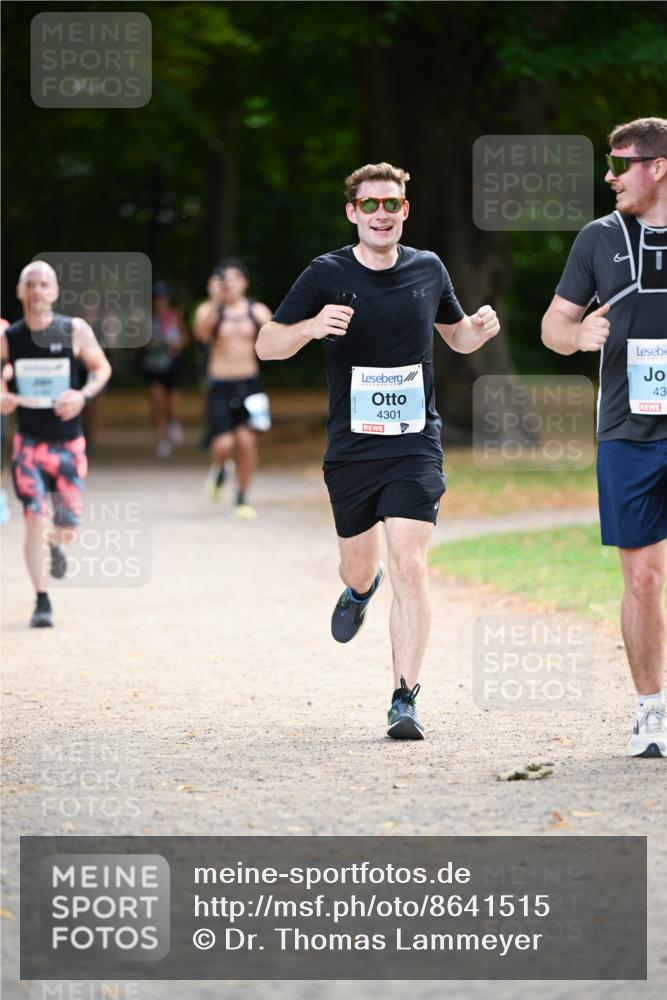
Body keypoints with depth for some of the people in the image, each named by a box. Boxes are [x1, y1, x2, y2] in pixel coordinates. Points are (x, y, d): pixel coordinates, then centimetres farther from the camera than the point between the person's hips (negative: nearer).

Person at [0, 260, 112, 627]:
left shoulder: (75, 331, -7)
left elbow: (101, 368, 3)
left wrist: (84, 394, -16)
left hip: (68, 441, 0)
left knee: (67, 527, 1)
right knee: (34, 519, -12)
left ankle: (56, 544, 41)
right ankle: (41, 601, 1)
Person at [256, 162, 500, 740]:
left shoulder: (428, 270, 4)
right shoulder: (327, 275, -3)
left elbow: (456, 336, 21)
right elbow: (267, 346, -4)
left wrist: (480, 330, -3)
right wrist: (311, 326, -24)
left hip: (416, 446, 0)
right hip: (351, 448, 0)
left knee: (410, 566, -14)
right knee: (359, 564, 14)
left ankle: (405, 698, -10)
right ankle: (360, 588, 54)